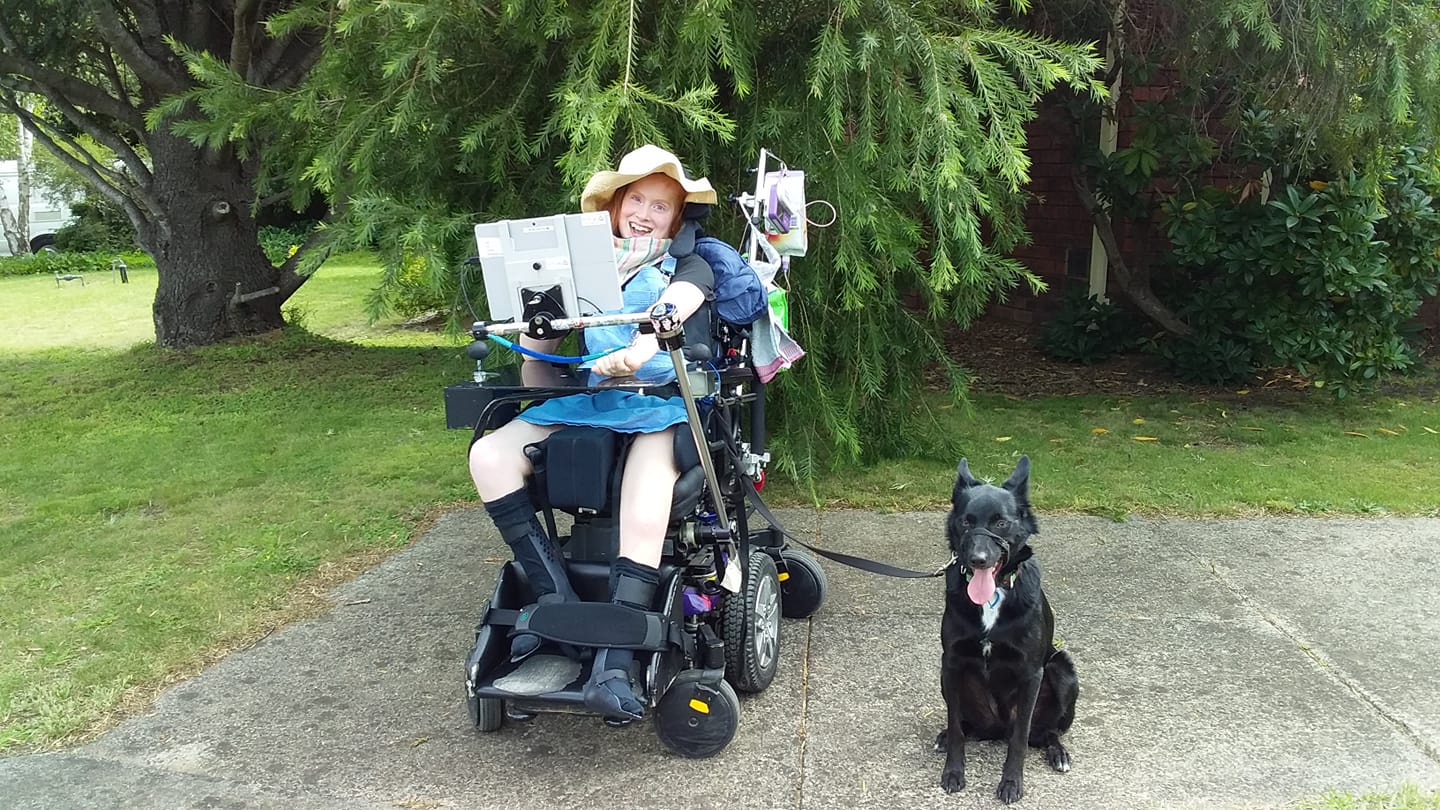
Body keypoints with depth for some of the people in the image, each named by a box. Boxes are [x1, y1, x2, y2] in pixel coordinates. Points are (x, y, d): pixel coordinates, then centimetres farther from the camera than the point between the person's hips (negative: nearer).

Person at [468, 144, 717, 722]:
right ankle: (556, 596, -18)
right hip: (589, 400, 5)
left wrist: (638, 350, -37)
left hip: (665, 401, -4)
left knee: (643, 516, -33)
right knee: (489, 456, -18)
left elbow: (671, 311, -14)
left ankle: (613, 664, -33)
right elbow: (535, 344, 17)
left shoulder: (689, 268, 11)